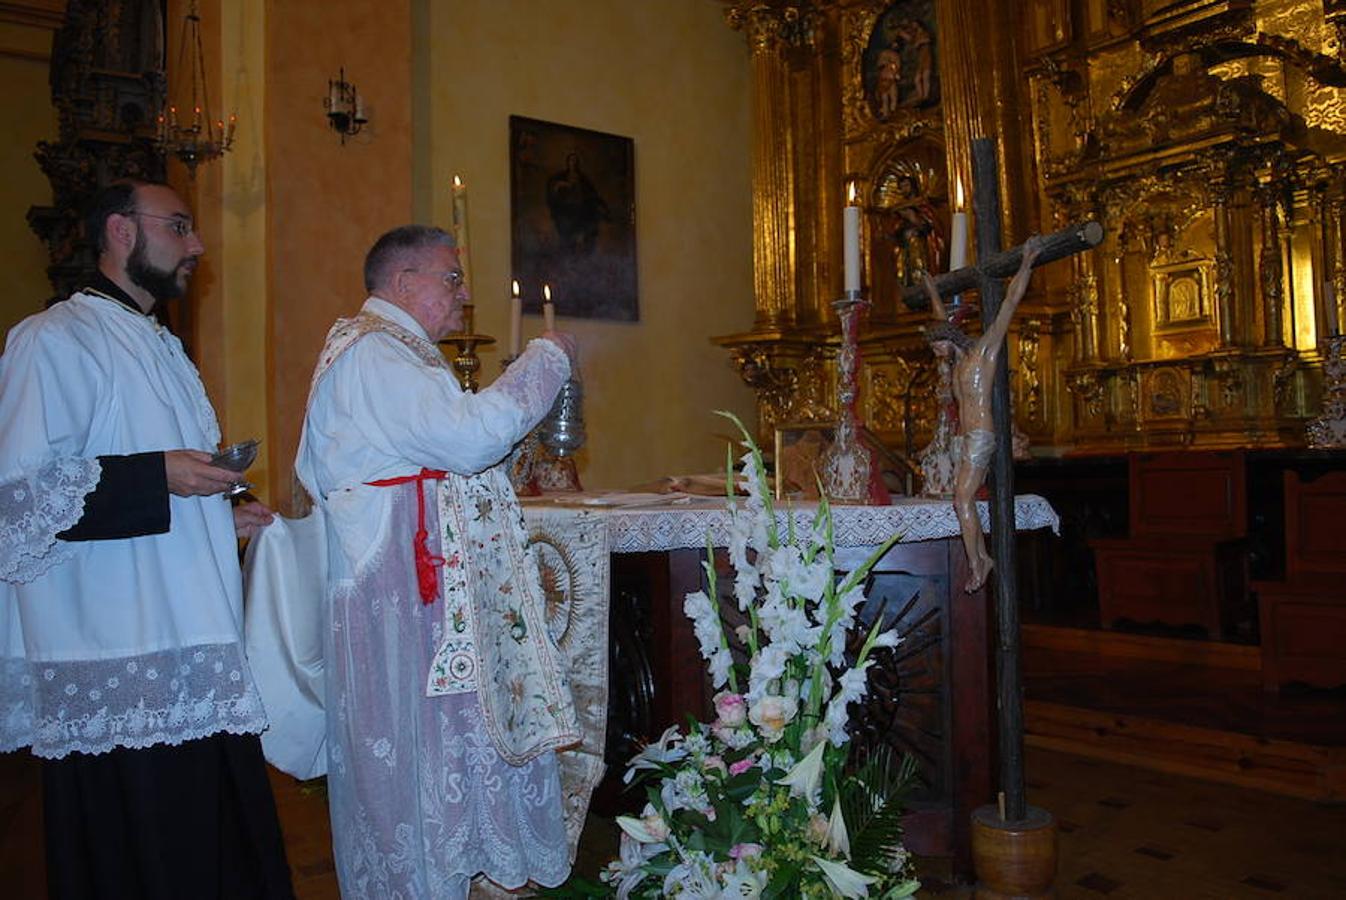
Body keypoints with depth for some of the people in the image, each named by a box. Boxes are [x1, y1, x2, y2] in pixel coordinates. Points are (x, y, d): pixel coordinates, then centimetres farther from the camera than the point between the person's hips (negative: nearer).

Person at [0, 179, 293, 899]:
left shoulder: (161, 347, 20)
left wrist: (223, 516, 12)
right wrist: (156, 477, -21)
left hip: (189, 645, 9)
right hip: (114, 658, -8)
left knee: (213, 841, 12)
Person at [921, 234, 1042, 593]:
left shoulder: (984, 350, -5)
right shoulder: (960, 360, 15)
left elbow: (1011, 301, -7)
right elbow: (942, 321, 33)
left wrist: (1028, 261, -5)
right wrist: (932, 292, 44)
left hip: (980, 438, -8)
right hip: (966, 439, 9)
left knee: (963, 501, -13)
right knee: (964, 500, 7)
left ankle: (976, 564, -10)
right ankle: (983, 557, 14)